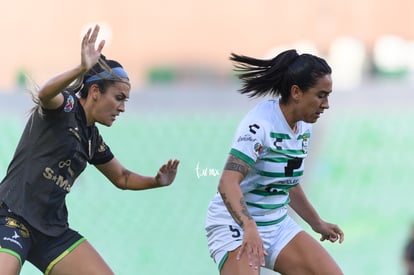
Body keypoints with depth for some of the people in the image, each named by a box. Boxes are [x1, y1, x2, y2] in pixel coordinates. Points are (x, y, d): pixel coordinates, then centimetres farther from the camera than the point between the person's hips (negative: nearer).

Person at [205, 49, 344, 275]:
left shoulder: (304, 127, 5)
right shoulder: (260, 124, -22)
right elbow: (228, 183, -32)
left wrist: (317, 223, 26)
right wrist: (250, 229, -45)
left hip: (278, 223, 8)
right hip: (235, 225, -8)